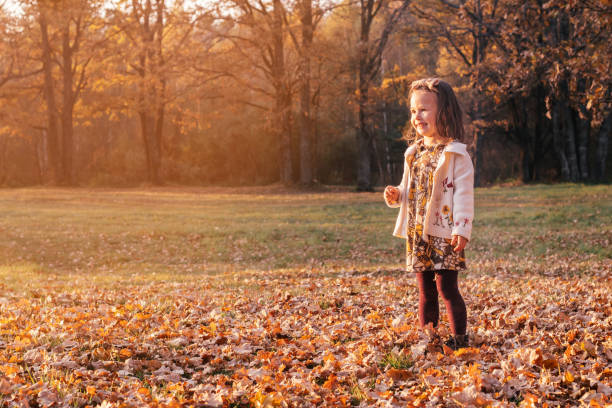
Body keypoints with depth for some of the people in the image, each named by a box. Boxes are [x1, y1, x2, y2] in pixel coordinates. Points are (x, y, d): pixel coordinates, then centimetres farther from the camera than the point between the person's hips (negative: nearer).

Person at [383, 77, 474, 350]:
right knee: (426, 291, 11)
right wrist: (396, 196, 2)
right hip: (417, 233, 7)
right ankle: (426, 339, 18)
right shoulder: (414, 153, 13)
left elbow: (463, 194, -12)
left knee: (446, 287, -5)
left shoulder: (455, 155, -8)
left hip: (444, 233, -7)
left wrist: (461, 229, -20)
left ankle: (459, 338, 5)